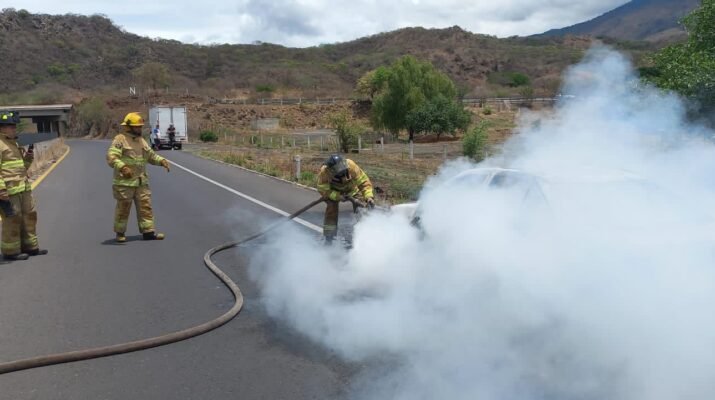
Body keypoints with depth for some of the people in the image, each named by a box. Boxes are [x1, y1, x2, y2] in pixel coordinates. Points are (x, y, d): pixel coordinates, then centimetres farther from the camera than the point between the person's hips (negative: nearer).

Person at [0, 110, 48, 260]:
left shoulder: (13, 143, 20)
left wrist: (28, 159, 8)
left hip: (24, 188, 10)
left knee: (29, 216, 14)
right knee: (12, 219, -3)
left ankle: (30, 246, 25)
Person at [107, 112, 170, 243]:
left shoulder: (141, 140, 15)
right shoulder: (120, 140, -9)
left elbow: (151, 155, 23)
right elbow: (111, 157, -19)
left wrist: (162, 160, 5)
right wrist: (122, 167, -34)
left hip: (141, 182, 7)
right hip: (124, 183, -6)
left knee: (145, 206, 5)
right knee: (123, 208, 3)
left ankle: (148, 231, 10)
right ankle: (120, 233, 17)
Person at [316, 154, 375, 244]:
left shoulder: (351, 166, -40)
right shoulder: (324, 172, -38)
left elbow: (363, 181, -35)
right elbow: (323, 190, -27)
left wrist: (369, 197, -48)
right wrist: (338, 196, -37)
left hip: (351, 189, 1)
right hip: (333, 191, -1)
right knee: (332, 208, -16)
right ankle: (329, 236, -4)